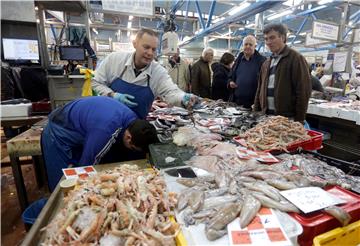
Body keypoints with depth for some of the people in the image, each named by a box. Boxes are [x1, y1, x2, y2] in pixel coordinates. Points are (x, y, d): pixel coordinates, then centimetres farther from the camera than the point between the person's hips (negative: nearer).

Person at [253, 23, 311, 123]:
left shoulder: (296, 59, -6)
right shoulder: (266, 63, 14)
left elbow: (303, 91, -11)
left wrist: (299, 120, -14)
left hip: (287, 118, -6)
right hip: (266, 116, 6)